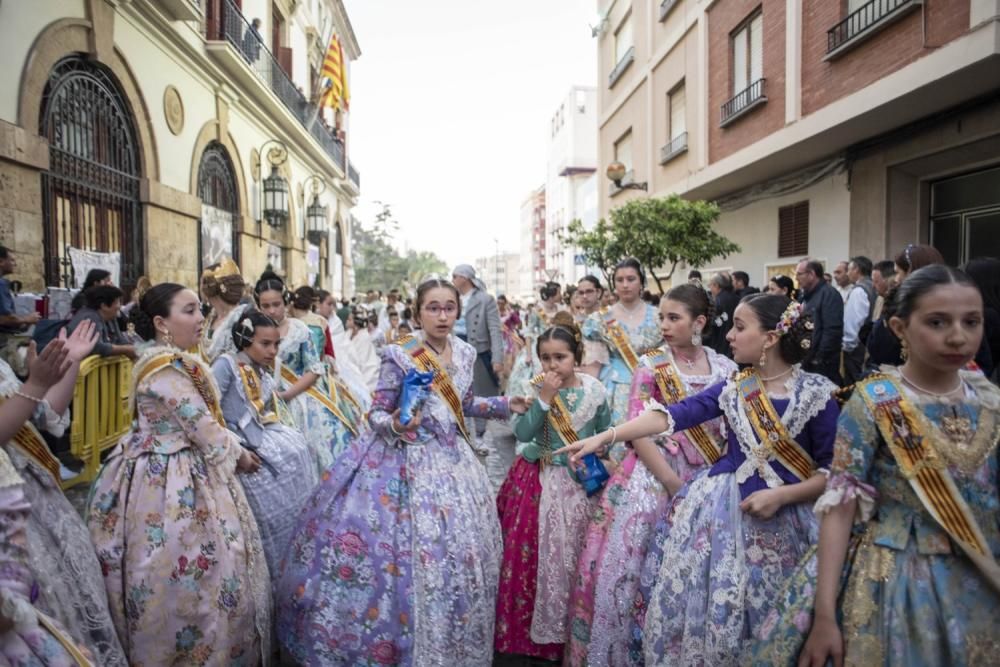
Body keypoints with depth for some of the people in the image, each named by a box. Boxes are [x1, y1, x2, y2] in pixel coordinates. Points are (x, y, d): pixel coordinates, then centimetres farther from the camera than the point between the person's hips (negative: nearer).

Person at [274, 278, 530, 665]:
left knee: (461, 548, 11)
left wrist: (504, 405, 9)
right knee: (413, 550, -6)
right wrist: (395, 425, -30)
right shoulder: (399, 356, -14)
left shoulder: (465, 353, 3)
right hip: (407, 460, -6)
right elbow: (376, 413, -10)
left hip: (452, 458, 6)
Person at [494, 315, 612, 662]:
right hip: (534, 480, 0)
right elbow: (522, 434, -18)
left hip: (576, 483, 0)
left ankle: (562, 632, 25)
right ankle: (521, 632, 22)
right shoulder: (534, 389, -7)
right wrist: (544, 398, -24)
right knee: (525, 554, 3)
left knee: (568, 555, 6)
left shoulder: (594, 390, -5)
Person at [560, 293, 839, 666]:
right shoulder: (732, 388, 2)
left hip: (781, 518, -3)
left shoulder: (817, 394, -9)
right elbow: (674, 415, -4)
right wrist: (605, 437, -10)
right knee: (693, 598, 8)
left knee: (762, 617, 7)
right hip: (721, 507, 4)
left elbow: (833, 470, -6)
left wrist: (781, 496, -18)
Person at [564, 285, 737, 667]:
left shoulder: (726, 369, 3)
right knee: (622, 565, -3)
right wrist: (675, 485, -15)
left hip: (707, 481, 2)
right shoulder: (651, 366, -4)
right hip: (652, 477, -2)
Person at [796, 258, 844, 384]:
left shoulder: (829, 294, -12)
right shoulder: (805, 296, 16)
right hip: (805, 360, 9)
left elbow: (833, 331, -20)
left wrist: (820, 358, -20)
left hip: (822, 363, -9)